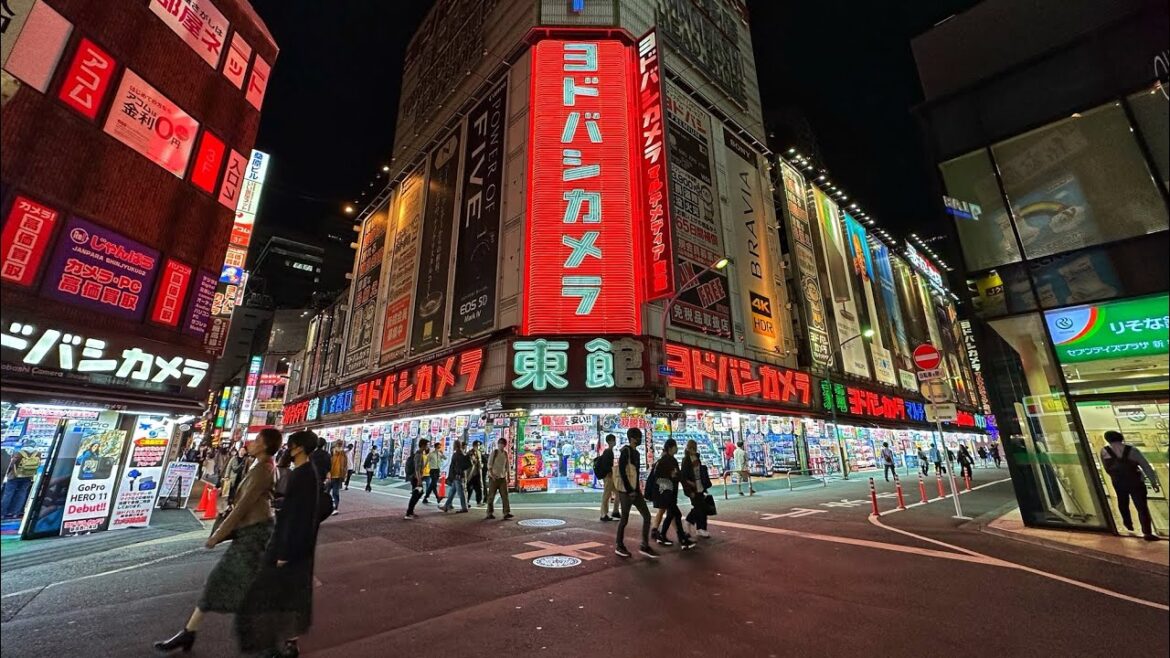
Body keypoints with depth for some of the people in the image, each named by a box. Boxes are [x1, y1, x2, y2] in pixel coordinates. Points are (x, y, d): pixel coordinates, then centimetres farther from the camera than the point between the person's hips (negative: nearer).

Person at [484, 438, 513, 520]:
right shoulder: (494, 452, -5)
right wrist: (491, 474, -18)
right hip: (494, 477, -4)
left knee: (505, 495, -3)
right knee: (491, 496, 3)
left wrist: (508, 477, 12)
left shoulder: (505, 453, 9)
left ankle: (506, 513, -5)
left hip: (502, 477, 4)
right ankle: (489, 514, 14)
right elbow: (489, 464, -8)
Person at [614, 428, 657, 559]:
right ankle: (619, 546, 19)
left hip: (635, 490, 9)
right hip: (626, 491, -9)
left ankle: (644, 546, 14)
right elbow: (622, 472, -19)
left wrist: (638, 489, 14)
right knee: (625, 518, 2)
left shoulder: (636, 452, 14)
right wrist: (629, 490, -17)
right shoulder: (626, 451, -14)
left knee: (647, 516, 6)